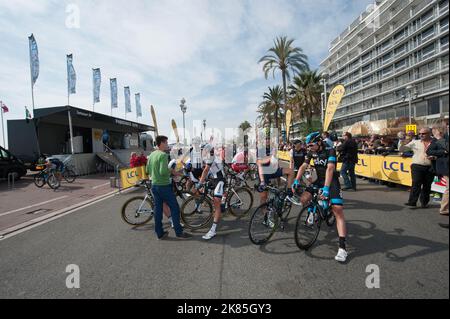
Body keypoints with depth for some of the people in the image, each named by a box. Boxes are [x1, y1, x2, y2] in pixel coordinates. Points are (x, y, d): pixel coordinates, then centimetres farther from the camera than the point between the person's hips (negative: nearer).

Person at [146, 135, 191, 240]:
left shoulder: (151, 155, 9)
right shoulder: (163, 155, -18)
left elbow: (148, 170, 14)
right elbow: (163, 171, -27)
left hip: (154, 185, 9)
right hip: (164, 186, -9)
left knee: (158, 209, 12)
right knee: (175, 208, 2)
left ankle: (159, 233, 20)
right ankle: (179, 232, 7)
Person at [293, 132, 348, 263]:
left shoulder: (330, 151, -19)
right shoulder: (311, 153, -2)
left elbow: (330, 169, -31)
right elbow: (303, 166, -7)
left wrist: (326, 188, -42)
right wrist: (296, 180, -22)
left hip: (332, 182, -5)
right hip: (319, 180, 6)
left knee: (338, 211, -17)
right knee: (303, 199, -10)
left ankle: (342, 247, -15)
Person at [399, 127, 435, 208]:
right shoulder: (415, 142, 6)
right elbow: (401, 149, 4)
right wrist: (403, 144, -16)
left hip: (430, 168, 1)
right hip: (417, 166, -1)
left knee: (427, 186, 8)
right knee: (416, 184, -7)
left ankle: (424, 202, 21)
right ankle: (412, 202, -6)